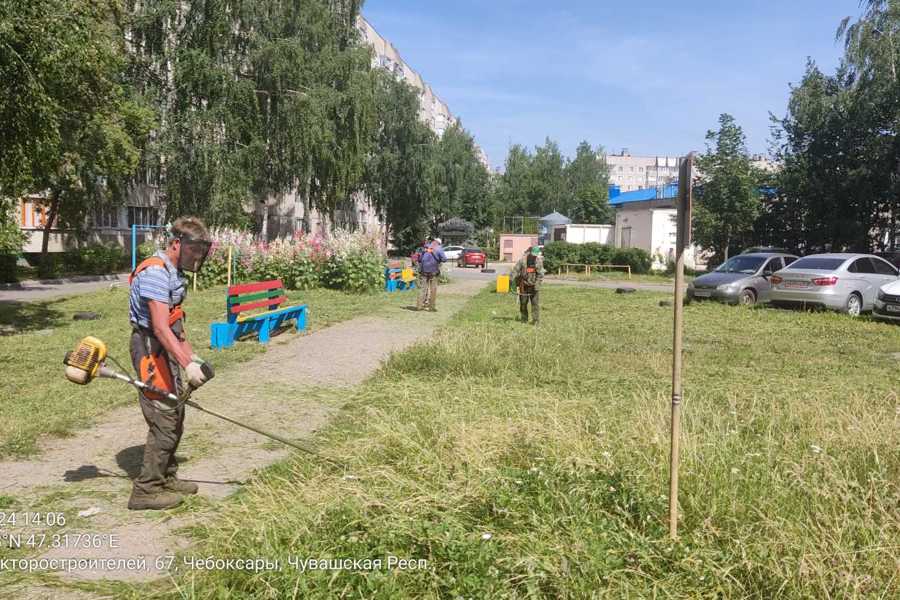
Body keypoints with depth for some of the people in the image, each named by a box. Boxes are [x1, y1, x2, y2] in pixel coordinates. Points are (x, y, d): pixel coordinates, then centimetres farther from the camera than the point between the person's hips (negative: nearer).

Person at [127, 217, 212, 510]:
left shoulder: (174, 273, 13)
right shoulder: (155, 272, -20)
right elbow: (160, 327, -27)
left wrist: (192, 356, 18)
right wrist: (187, 364, -32)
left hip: (166, 351, 10)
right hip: (151, 351, -10)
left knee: (175, 418, 17)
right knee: (164, 421, -6)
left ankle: (166, 478, 31)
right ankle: (146, 491, 5)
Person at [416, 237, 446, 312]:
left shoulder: (425, 248, 9)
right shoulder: (439, 249, -2)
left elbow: (419, 259, 11)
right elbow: (444, 259, -9)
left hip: (424, 272, 3)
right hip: (433, 272, -3)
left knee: (423, 288, 8)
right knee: (433, 290, 3)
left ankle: (420, 304, 3)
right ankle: (431, 307, 4)